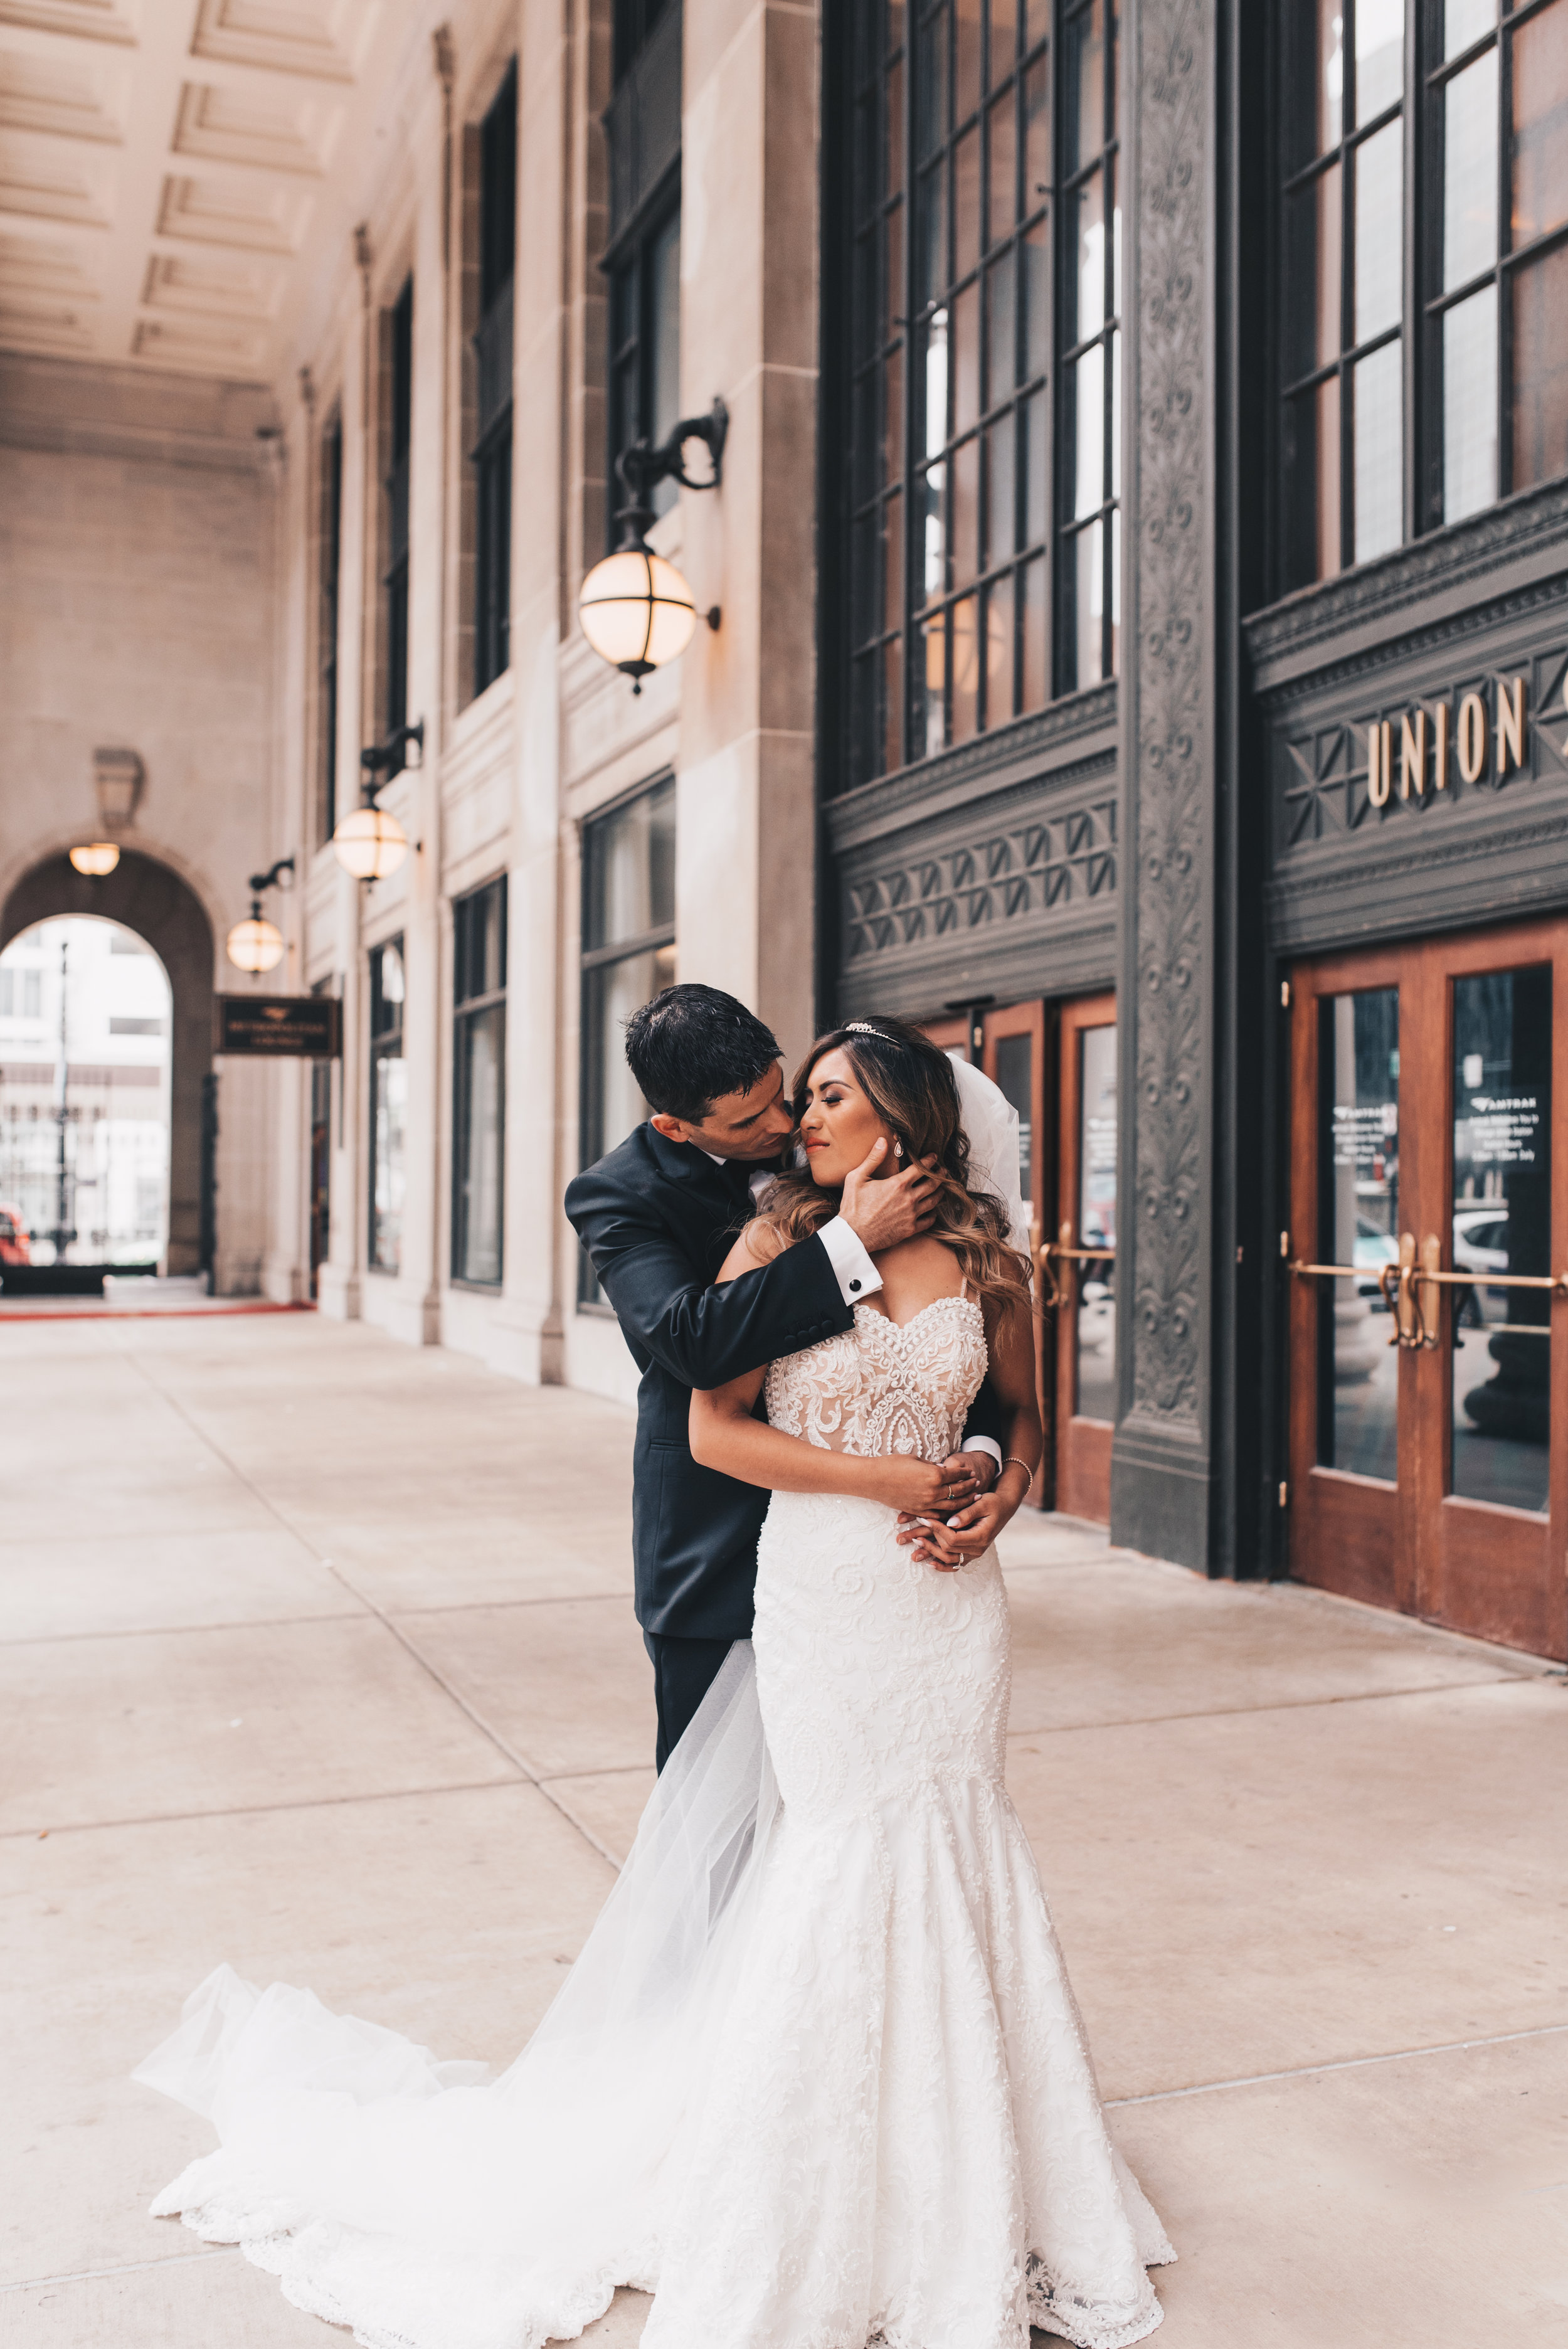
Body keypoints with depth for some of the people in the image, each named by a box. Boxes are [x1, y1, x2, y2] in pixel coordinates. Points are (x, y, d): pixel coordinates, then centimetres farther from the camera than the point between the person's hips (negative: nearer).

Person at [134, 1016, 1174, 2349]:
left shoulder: (987, 1258, 5)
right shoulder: (779, 1241, -3)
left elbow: (1021, 1416, 17)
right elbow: (715, 1430, -10)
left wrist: (1000, 1499, -4)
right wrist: (891, 1478, -14)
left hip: (952, 1598, 3)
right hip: (823, 1592, -3)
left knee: (956, 1848, 9)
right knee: (850, 1855, 1)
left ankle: (964, 2191, 28)